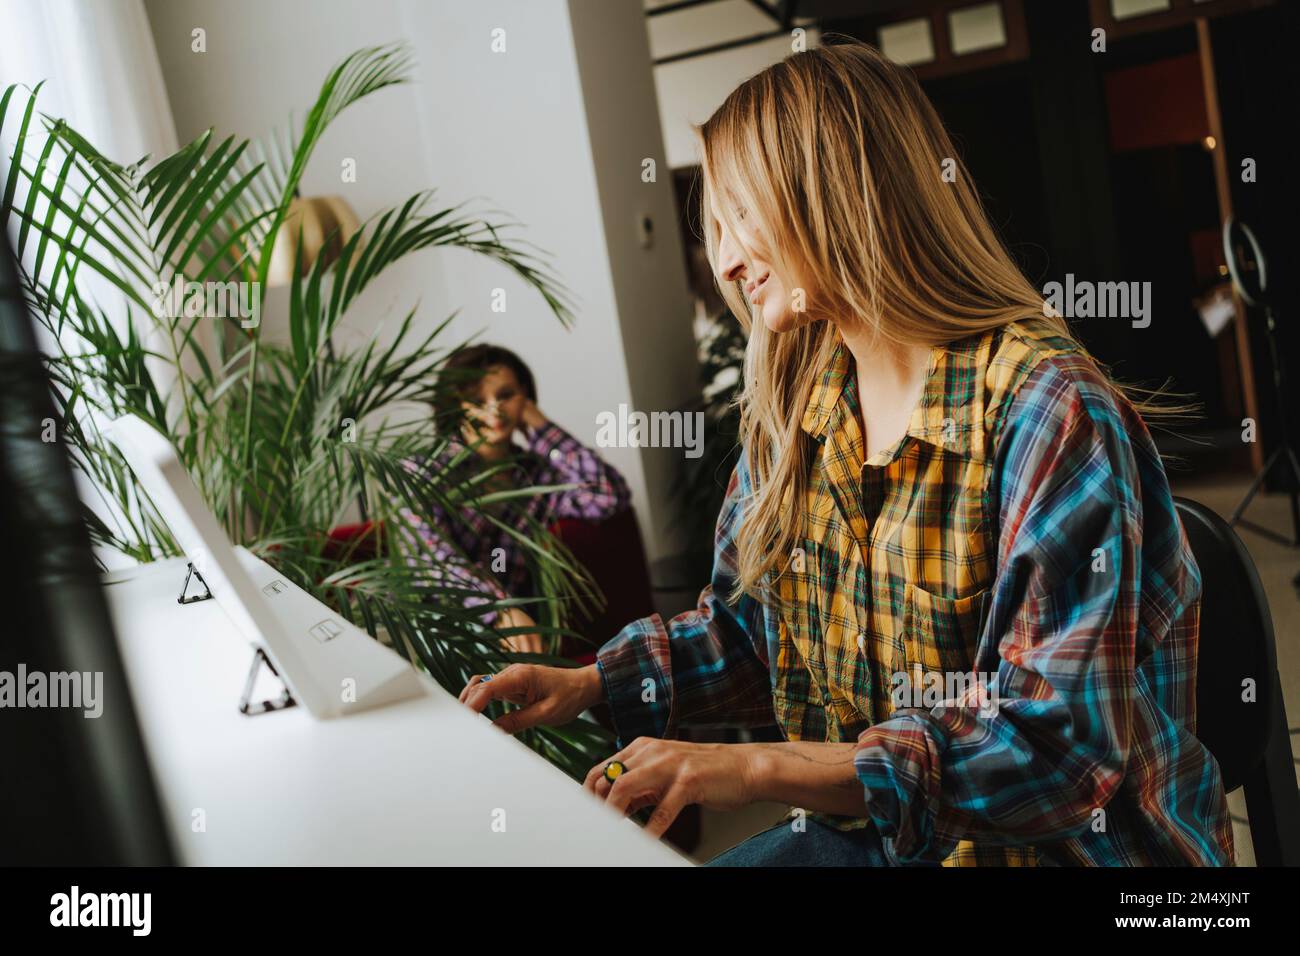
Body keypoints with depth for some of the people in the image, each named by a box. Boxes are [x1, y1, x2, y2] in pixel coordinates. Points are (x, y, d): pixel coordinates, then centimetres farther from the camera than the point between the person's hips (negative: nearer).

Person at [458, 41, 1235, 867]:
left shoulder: (1050, 416, -21)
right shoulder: (792, 411, 2)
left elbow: (1063, 747, -26)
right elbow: (746, 632, 14)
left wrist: (765, 768, -32)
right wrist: (590, 685, -2)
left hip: (1065, 844, -6)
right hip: (868, 832, 6)